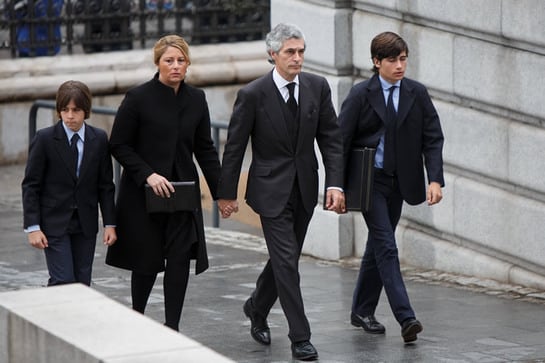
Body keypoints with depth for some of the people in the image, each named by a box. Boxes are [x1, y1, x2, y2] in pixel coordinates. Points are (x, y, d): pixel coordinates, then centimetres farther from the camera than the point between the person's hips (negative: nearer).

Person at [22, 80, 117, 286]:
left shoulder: (99, 139, 2)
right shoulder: (45, 139, -7)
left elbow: (105, 185, 7)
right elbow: (30, 186, -5)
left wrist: (110, 223, 2)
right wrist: (32, 227, -10)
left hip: (86, 224, 3)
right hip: (54, 224, -3)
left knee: (82, 284, 4)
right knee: (63, 282, -12)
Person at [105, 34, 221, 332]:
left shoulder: (196, 100, 4)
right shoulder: (138, 98, -8)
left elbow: (205, 150, 10)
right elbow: (119, 145, -6)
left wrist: (221, 192, 6)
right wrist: (148, 175, -18)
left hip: (183, 192, 3)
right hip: (143, 193, -3)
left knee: (181, 258, -5)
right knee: (147, 261, 5)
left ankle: (172, 327, 2)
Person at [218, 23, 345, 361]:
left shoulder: (318, 87, -2)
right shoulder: (253, 94, -13)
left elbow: (331, 138, 1)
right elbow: (235, 146, -5)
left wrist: (335, 184, -9)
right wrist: (227, 193, -1)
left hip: (305, 188, 5)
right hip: (272, 189, -4)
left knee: (285, 257, 16)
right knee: (286, 261, -9)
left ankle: (257, 308, 41)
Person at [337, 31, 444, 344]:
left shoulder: (417, 94, 2)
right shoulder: (361, 94, -6)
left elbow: (433, 138, 1)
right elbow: (340, 141, -5)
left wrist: (435, 179, -11)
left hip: (398, 182, 4)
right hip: (369, 180, -4)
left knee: (378, 246, 14)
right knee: (386, 246, -11)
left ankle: (363, 311, 27)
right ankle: (406, 318, -18)